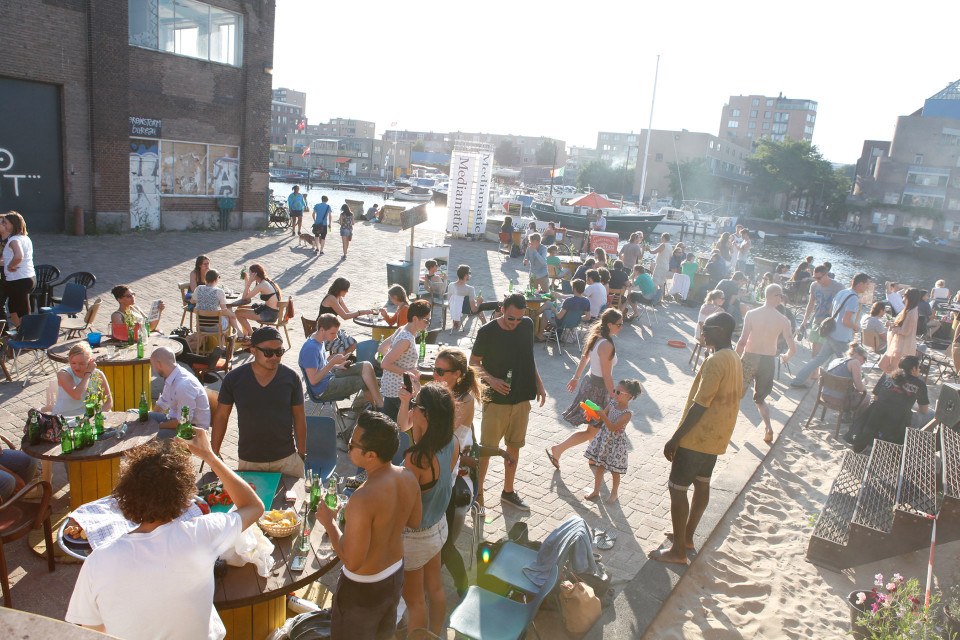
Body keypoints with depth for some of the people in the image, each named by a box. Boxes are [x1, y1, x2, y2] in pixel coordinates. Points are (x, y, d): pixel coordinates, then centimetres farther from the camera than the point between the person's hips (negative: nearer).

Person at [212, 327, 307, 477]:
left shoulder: (291, 377, -8)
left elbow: (299, 417, 0)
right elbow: (221, 416, 1)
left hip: (287, 459, 0)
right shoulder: (234, 379, -8)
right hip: (248, 461, 0)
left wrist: (302, 455, 0)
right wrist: (214, 454, 0)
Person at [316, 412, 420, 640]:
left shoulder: (362, 499, -37)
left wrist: (328, 522, -18)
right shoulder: (408, 477, -14)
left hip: (363, 587, -6)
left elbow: (352, 561, -29)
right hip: (396, 574, 6)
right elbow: (414, 521, 3)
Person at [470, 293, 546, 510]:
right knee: (487, 447, 3)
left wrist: (539, 384, 9)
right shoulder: (487, 332, -14)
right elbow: (474, 362, -5)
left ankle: (508, 491, 32)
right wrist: (491, 379, -20)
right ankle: (478, 492, 19)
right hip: (496, 400, -4)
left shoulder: (527, 325, -2)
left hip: (522, 398, 4)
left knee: (514, 445, 16)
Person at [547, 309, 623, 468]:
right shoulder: (607, 345, -27)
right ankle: (556, 450, 6)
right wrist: (613, 395, -15)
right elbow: (607, 375, -23)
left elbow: (584, 358, 12)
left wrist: (576, 378, 22)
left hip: (589, 382, 9)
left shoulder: (596, 337, 1)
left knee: (597, 426, 23)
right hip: (598, 389, -9)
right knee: (592, 430, 3)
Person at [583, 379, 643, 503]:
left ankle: (614, 493, 32)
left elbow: (613, 428, -28)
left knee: (614, 471, 10)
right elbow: (601, 418, 2)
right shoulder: (612, 403, -4)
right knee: (599, 467, 14)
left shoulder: (627, 413, -22)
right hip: (604, 438, 6)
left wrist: (603, 416, -39)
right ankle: (596, 491, 30)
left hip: (616, 443, -6)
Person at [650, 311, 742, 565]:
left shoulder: (715, 361, -24)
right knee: (702, 484, 20)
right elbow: (737, 395, 16)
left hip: (698, 437, -10)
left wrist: (674, 439, -20)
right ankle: (687, 535, 35)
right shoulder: (735, 359, 6)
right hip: (716, 436, 10)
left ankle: (678, 550, 8)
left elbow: (699, 406, -26)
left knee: (677, 489, 0)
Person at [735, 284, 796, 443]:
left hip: (749, 358, -2)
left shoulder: (751, 314, -9)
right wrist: (786, 357, 19)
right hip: (768, 361, 2)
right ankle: (768, 428, 3)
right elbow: (793, 348, -2)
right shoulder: (783, 320, -5)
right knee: (760, 398, 19)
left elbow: (742, 341, -14)